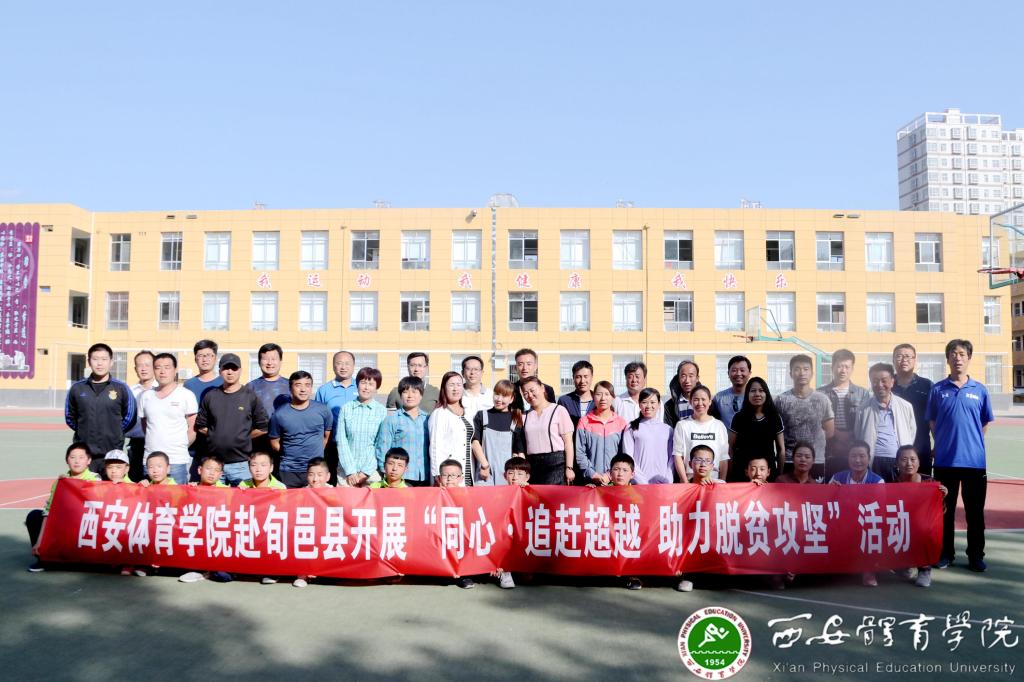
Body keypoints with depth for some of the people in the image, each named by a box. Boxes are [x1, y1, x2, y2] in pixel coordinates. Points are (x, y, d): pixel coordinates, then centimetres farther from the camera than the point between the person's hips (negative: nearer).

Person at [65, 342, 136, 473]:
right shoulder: (77, 388, 6)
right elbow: (69, 417, 17)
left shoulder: (121, 388, 1)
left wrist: (114, 433, 8)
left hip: (112, 452, -1)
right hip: (83, 453, 1)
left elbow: (129, 417, 9)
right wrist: (85, 432, 12)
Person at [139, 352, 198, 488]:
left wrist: (181, 447, 3)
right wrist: (154, 443, 10)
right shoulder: (146, 396, 12)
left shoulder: (186, 395, -1)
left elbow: (193, 429, 1)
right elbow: (144, 426, 19)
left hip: (177, 461, -4)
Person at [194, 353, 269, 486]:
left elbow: (262, 428, 1)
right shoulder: (210, 396, 9)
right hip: (213, 463, 2)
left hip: (241, 463, -2)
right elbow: (200, 426, 13)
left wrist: (243, 438, 1)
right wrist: (216, 437, 5)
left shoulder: (250, 397, 1)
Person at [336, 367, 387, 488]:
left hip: (371, 471, -1)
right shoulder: (346, 409, 2)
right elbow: (341, 441, 0)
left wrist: (366, 471, -6)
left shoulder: (382, 411, 0)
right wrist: (350, 471, -5)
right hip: (346, 470, 1)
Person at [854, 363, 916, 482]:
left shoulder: (905, 406, 6)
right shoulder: (864, 408, 3)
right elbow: (857, 438, 8)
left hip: (899, 463, 1)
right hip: (873, 464, -1)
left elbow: (912, 434, 14)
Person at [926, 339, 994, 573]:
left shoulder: (979, 390, 2)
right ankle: (945, 553, 20)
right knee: (945, 509, 9)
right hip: (945, 459, 0)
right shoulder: (938, 389, 1)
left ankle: (976, 555, 19)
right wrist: (943, 443, 5)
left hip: (974, 460, 0)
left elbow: (985, 424, 10)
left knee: (975, 511, 7)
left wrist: (971, 444, 8)